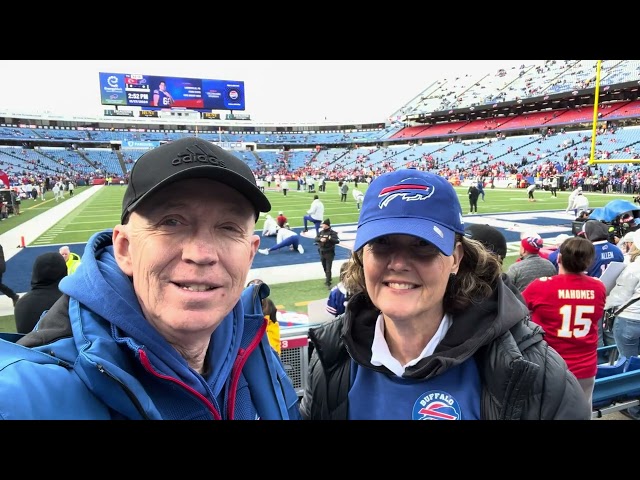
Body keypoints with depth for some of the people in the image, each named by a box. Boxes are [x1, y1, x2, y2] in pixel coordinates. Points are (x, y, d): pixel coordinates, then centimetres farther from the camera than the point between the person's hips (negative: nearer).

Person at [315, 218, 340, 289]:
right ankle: (328, 277, 41)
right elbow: (316, 239, 1)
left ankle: (328, 283, -4)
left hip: (329, 253, -6)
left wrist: (329, 239, -31)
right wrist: (320, 239, -19)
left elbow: (337, 241, -19)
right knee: (324, 267, 20)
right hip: (322, 252, 6)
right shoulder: (321, 232, 6)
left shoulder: (332, 232, -12)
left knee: (328, 268, -7)